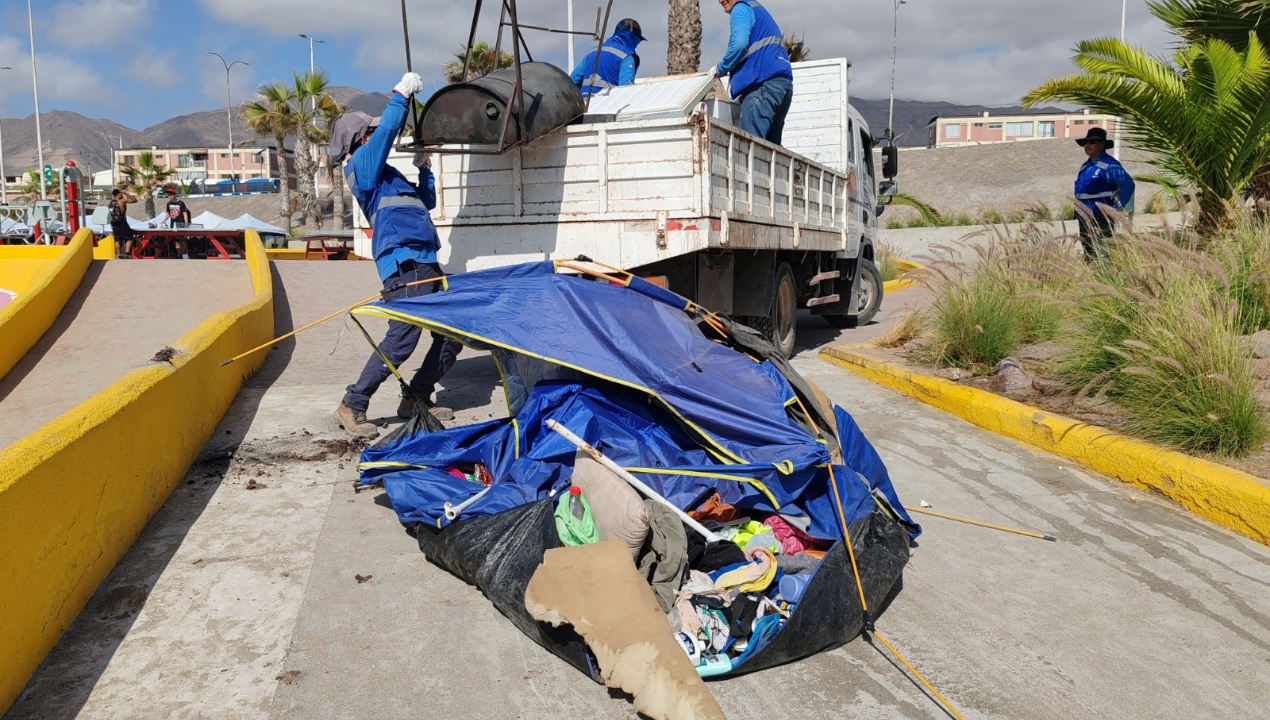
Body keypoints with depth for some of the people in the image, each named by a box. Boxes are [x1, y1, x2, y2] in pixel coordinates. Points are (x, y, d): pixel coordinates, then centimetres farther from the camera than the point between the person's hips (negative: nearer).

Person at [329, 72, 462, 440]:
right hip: (403, 261, -10)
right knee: (402, 339, -17)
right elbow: (388, 128, -11)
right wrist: (402, 93, -1)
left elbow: (427, 202, 38)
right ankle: (353, 406, -5)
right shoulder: (361, 163, 3)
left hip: (425, 262, 10)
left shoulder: (389, 175, 29)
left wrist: (424, 167, 28)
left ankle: (417, 398, 18)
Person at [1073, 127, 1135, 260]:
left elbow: (1128, 185, -17)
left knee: (1101, 257, -12)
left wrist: (1118, 209, -17)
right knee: (1089, 256, 12)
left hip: (1101, 220, -8)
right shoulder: (1085, 167, 16)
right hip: (1085, 221, 9)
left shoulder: (1109, 165, -9)